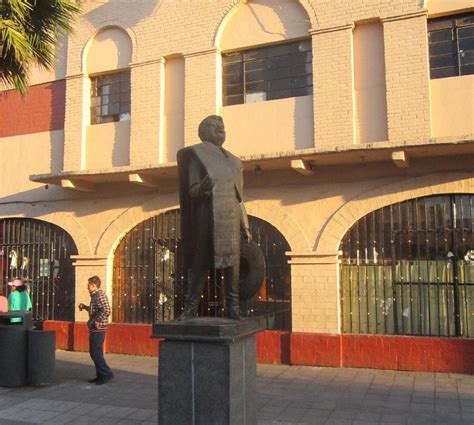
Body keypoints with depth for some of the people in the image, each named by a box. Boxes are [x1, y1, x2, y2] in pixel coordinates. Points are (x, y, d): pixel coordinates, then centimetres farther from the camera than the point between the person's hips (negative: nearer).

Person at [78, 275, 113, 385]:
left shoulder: (100, 295, -16)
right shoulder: (95, 295, 16)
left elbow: (106, 310, -27)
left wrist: (97, 321, -21)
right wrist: (85, 307, 19)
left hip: (98, 329, -10)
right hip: (94, 329, 10)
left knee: (96, 353, -7)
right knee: (94, 352, 13)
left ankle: (107, 374, -2)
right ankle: (100, 375, 20)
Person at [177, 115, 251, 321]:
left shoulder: (233, 160, 23)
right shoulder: (196, 154, 7)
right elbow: (191, 190, -2)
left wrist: (245, 225, 15)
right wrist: (201, 188, -26)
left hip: (231, 217, 5)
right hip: (207, 214, -5)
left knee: (232, 262, 1)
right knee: (201, 261, -6)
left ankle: (232, 307, 4)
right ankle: (191, 307, -2)